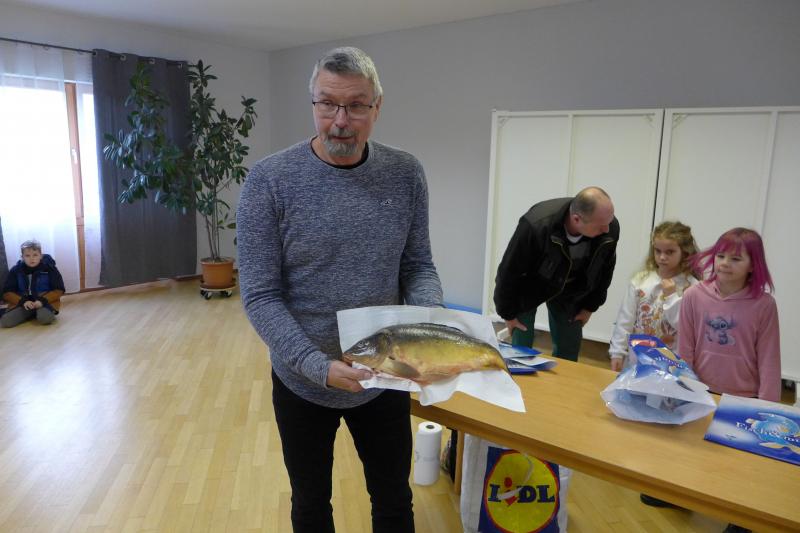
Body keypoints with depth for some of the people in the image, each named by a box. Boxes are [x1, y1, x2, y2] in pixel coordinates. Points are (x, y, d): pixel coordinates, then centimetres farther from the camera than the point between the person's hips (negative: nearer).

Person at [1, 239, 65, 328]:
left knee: (45, 318, -36)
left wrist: (43, 301, -19)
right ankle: (31, 313, 4)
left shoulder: (49, 268, -4)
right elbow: (7, 292, 3)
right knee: (4, 321, -22)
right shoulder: (15, 270, 3)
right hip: (22, 303, 3)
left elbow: (59, 290, -4)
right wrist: (23, 301, -16)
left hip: (46, 302, -3)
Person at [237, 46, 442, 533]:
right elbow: (261, 295, -16)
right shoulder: (270, 181, -16)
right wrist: (320, 366, -27)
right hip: (303, 384, -1)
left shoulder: (406, 175, -7)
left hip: (385, 380, 2)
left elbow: (418, 266, -1)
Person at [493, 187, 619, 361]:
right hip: (527, 287, -3)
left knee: (568, 353, 6)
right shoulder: (536, 225, -38)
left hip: (569, 291, 4)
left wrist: (589, 306, 6)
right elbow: (509, 270, -24)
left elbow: (604, 270, -3)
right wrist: (507, 313, -12)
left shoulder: (611, 228, -25)